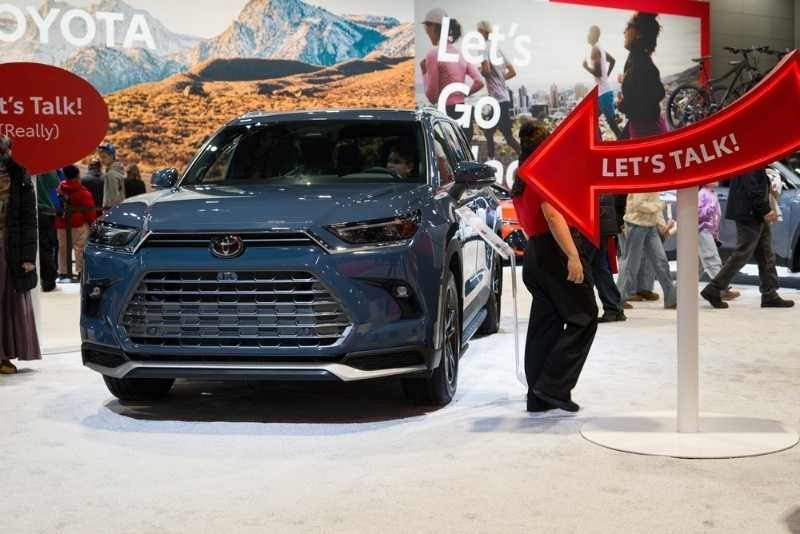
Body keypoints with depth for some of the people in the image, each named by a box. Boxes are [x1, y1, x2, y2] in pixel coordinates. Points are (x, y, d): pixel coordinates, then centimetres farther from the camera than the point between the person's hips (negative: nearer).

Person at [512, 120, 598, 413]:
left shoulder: (521, 182, 19)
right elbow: (553, 215, -21)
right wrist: (573, 256, -27)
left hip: (534, 254, 9)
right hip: (555, 251, -9)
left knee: (545, 325, 9)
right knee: (584, 319, -3)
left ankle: (539, 397, 9)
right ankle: (553, 386, -10)